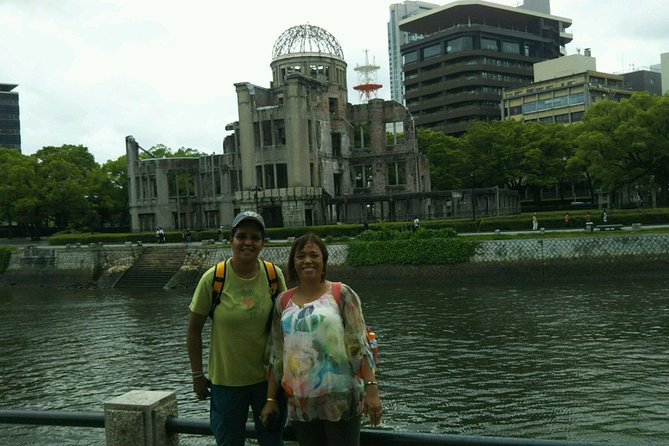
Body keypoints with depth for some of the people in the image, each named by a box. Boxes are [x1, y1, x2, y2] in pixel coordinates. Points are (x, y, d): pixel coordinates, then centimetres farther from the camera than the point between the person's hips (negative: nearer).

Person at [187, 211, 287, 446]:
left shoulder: (274, 275, -8)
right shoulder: (212, 279, -14)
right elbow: (194, 329, -4)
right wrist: (197, 376, -1)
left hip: (268, 377, 2)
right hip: (226, 381, -1)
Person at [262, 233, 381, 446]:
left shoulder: (341, 294, -2)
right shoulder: (283, 301, 9)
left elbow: (360, 345, -7)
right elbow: (276, 355, 11)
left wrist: (371, 388, -15)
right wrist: (270, 399, 9)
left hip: (340, 399, -3)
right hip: (300, 402, 4)